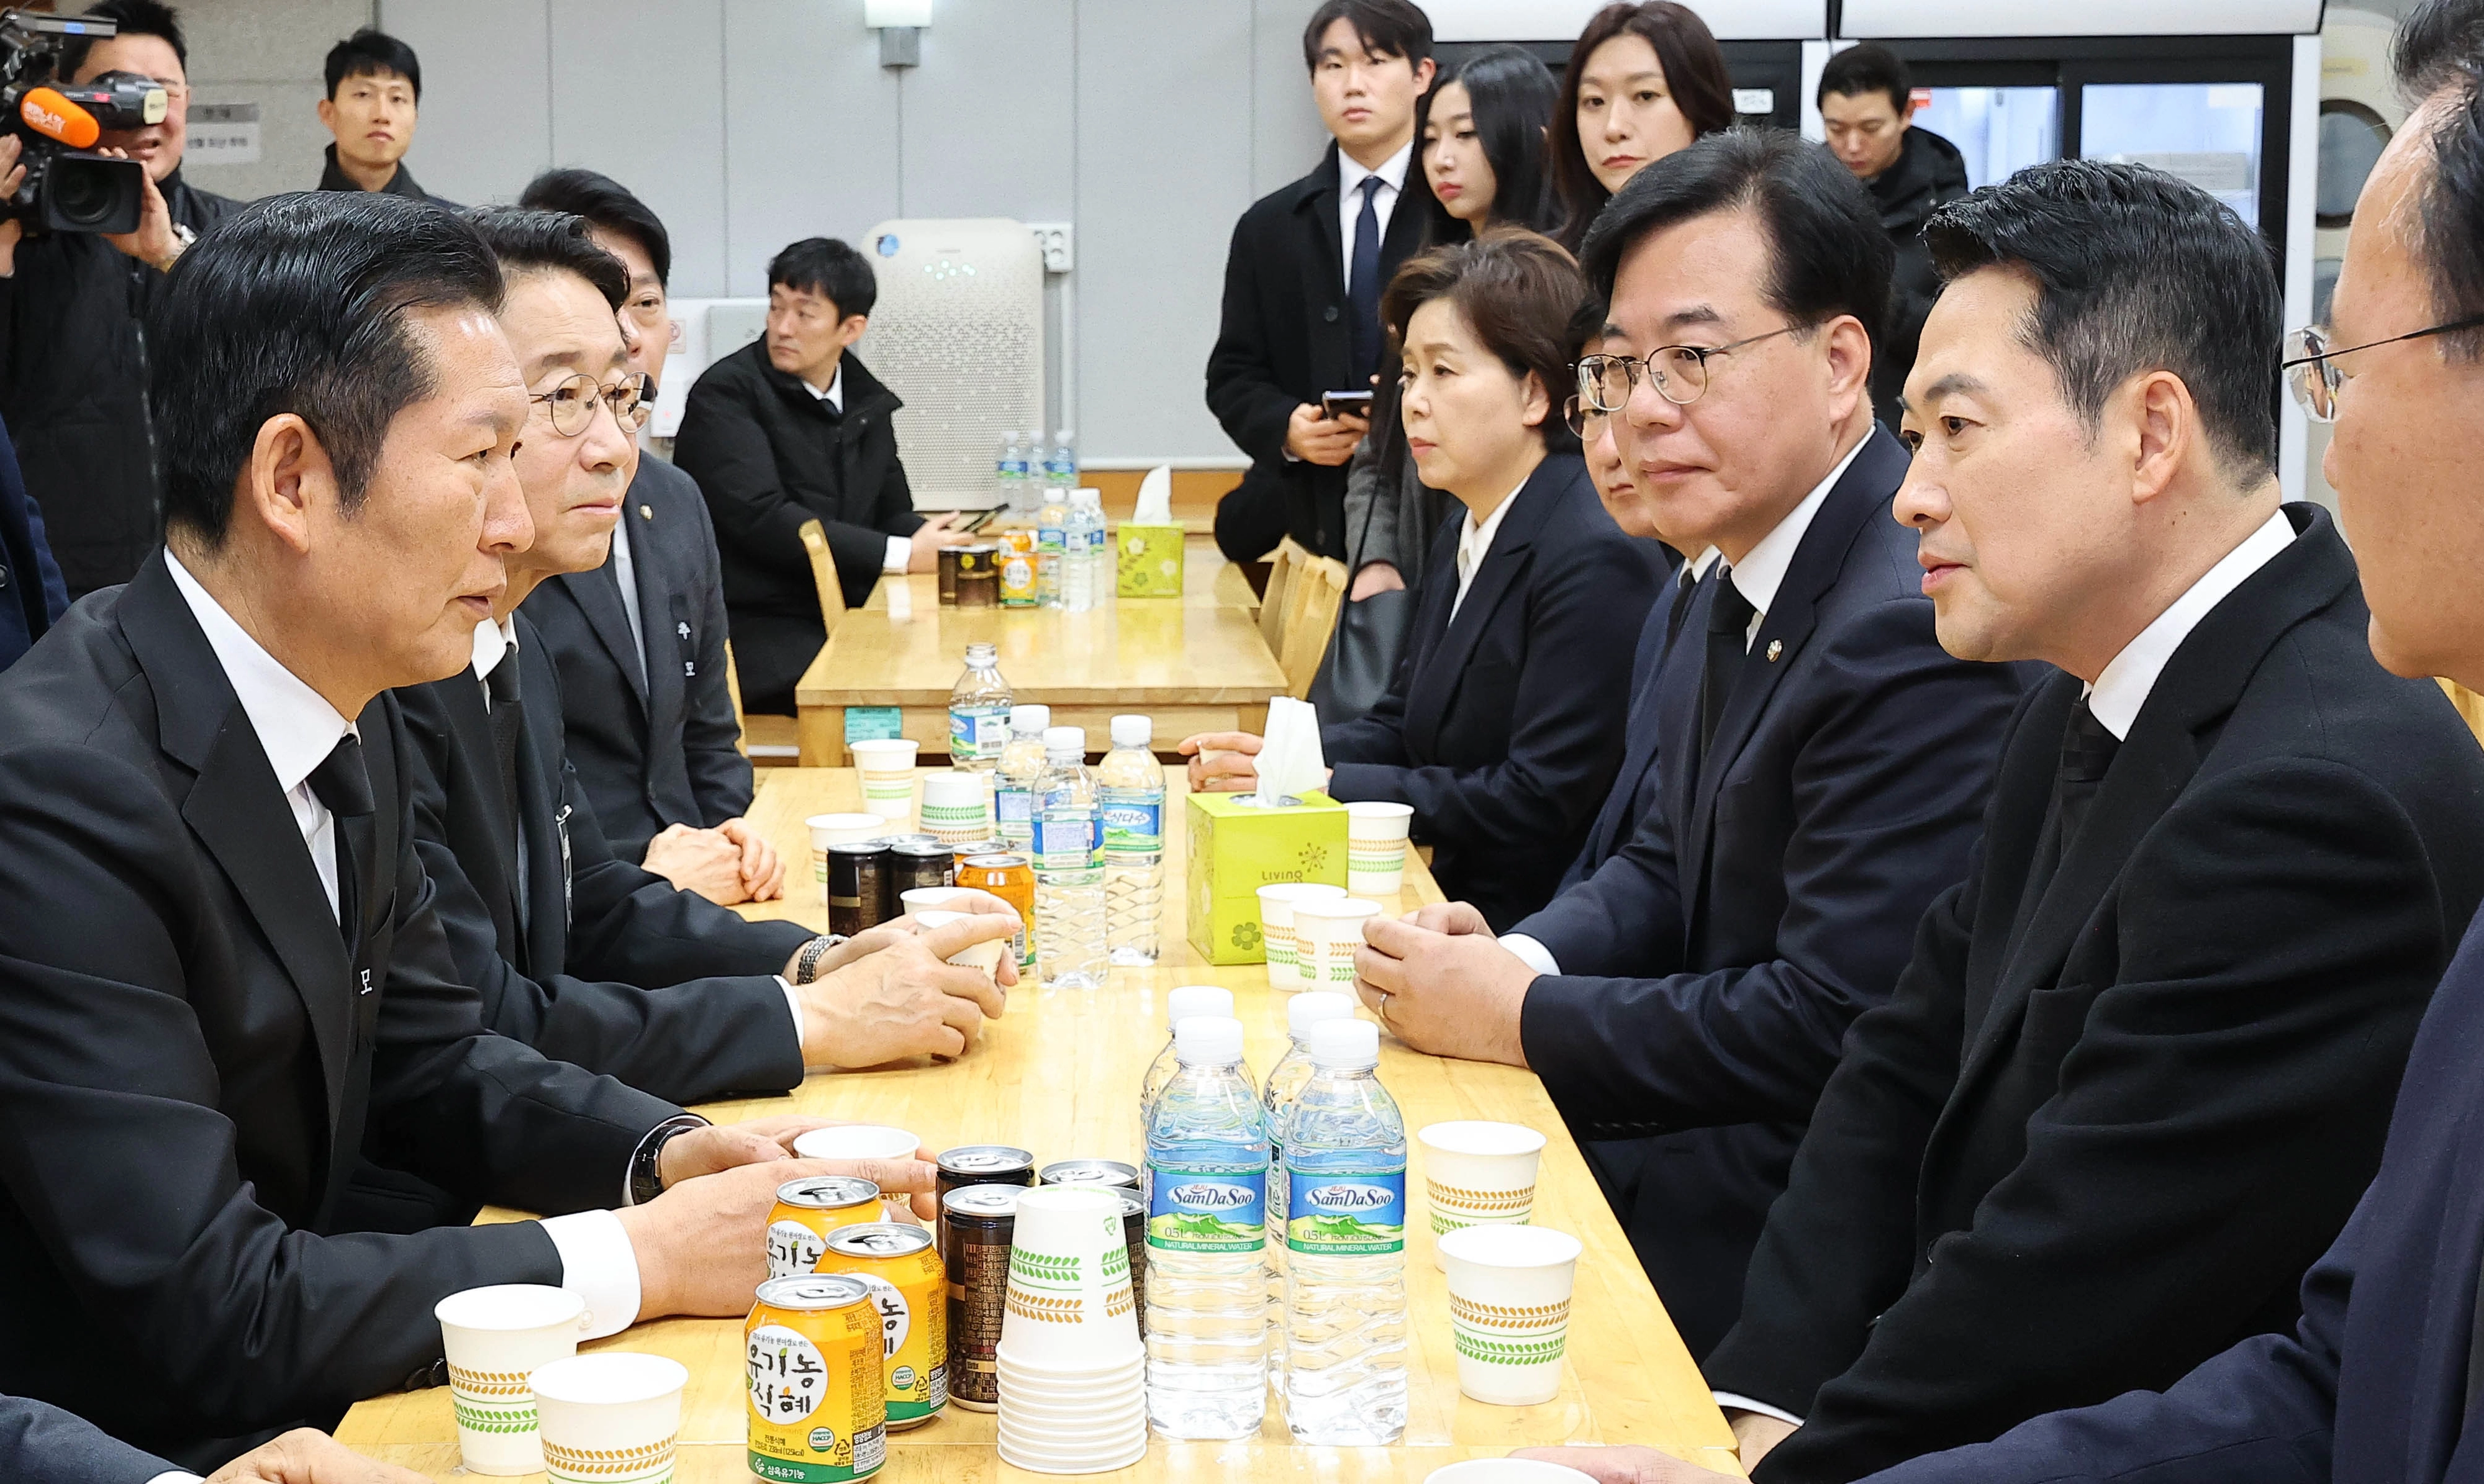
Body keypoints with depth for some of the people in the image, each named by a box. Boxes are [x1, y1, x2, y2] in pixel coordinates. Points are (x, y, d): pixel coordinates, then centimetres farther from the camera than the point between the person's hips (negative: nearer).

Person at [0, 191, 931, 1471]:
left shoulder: (347, 717, 1)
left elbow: (429, 1059, 13)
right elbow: (211, 1313, -26)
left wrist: (671, 1156, -5)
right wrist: (636, 1261, -20)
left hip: (285, 1405, 8)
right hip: (130, 1446, -7)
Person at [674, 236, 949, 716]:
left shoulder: (864, 401, 15)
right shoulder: (725, 393, -6)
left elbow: (893, 514, 18)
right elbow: (761, 519, -17)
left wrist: (933, 541, -8)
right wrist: (902, 555, -16)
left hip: (840, 620, 7)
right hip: (753, 630, -7)